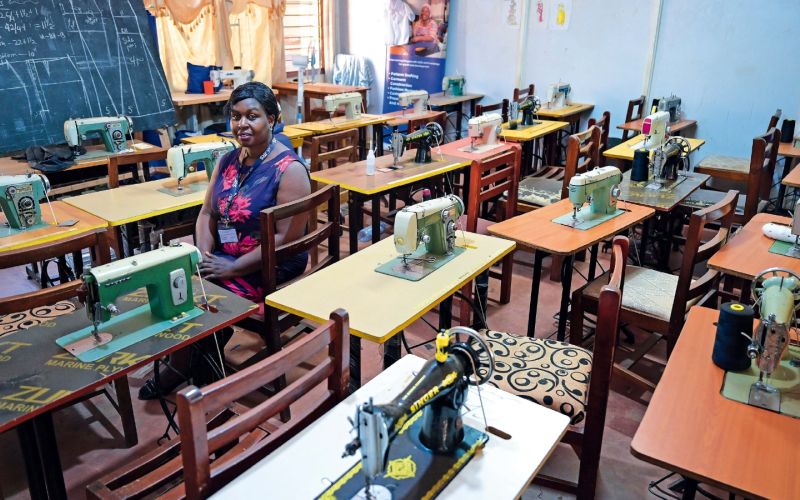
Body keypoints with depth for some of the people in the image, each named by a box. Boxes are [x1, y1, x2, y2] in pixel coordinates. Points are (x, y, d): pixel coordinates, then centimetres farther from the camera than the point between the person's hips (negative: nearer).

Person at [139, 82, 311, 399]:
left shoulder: (289, 169, -16)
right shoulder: (228, 161, 7)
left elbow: (287, 237, -21)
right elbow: (208, 213, 9)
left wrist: (232, 269, -22)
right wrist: (203, 254, -11)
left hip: (269, 269, -7)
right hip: (223, 257, 7)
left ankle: (183, 369, 8)